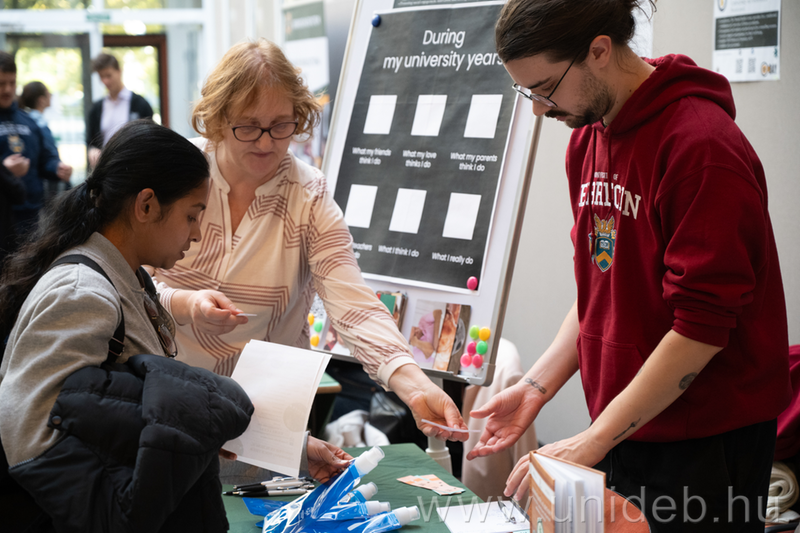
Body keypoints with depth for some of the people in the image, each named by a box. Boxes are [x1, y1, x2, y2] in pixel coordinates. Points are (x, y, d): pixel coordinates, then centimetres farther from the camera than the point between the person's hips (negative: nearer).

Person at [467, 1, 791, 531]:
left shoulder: (702, 146, -20)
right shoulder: (587, 137, 7)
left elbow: (702, 327, -21)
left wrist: (592, 441, -20)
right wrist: (536, 387, 2)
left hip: (705, 442, -7)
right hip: (624, 431, 7)